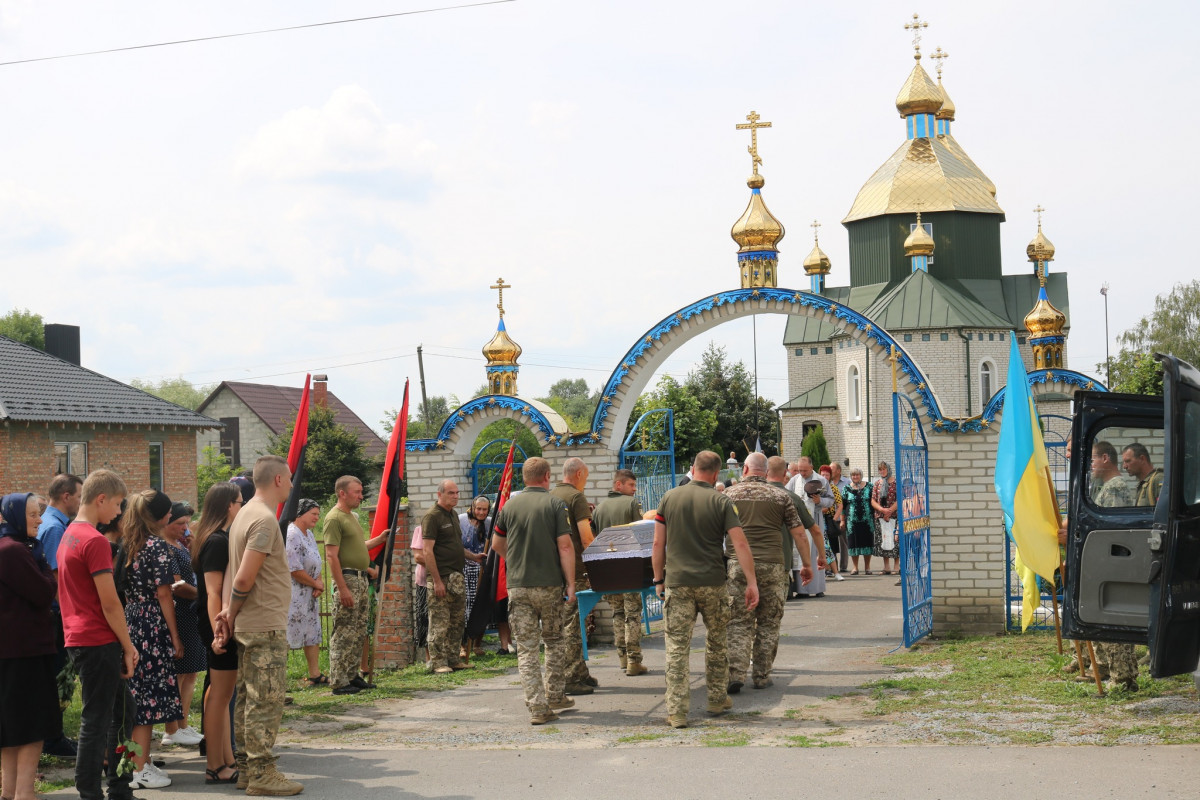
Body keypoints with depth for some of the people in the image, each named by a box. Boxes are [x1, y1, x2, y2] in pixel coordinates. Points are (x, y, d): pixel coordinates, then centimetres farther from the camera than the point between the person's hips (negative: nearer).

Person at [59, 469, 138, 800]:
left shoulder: (69, 535, 13)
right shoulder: (95, 541, -17)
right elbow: (109, 603, -18)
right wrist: (128, 646, -8)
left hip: (79, 638, 10)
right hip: (98, 642, -10)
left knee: (122, 711, 16)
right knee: (97, 720, -3)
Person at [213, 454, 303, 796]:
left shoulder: (246, 514, 15)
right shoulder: (265, 519, -16)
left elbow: (237, 577, 11)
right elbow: (244, 579, -21)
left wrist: (228, 614, 3)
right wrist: (231, 615, -7)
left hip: (247, 625, 10)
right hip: (266, 626, -10)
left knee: (249, 698, 14)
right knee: (266, 701, -4)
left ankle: (247, 767, 21)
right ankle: (261, 774, 1)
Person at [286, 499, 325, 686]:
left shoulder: (309, 534, 13)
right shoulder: (291, 535, -18)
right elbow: (294, 569, -23)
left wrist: (319, 583, -1)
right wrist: (316, 583, -10)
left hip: (310, 594, 10)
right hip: (293, 595, -10)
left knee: (313, 634, 14)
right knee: (285, 637, -8)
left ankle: (315, 675, 22)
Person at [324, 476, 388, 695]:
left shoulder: (351, 516, 18)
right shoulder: (334, 518, -12)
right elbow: (332, 556, -18)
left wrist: (379, 539, 18)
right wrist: (343, 589, -22)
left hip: (361, 579, 10)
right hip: (347, 579, -10)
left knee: (359, 633, 13)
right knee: (344, 634, -7)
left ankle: (352, 676, 20)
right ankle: (339, 682, -3)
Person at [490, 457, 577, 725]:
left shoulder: (510, 505, 5)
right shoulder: (555, 504, -5)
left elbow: (497, 545, 16)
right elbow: (565, 546, -10)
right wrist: (571, 583, -7)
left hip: (517, 585, 2)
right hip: (549, 583, -1)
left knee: (526, 648, 2)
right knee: (554, 641, 18)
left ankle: (537, 708, -5)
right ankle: (554, 697, 24)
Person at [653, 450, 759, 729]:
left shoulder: (669, 498, 4)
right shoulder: (721, 502, -2)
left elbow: (658, 543, 4)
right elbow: (740, 544, -8)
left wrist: (659, 579, 13)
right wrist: (752, 582, -6)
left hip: (677, 582, 0)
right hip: (712, 582, 0)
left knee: (677, 646, 0)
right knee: (716, 642, 17)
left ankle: (676, 711, -3)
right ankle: (717, 700, 26)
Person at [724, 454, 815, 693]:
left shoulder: (729, 496, 6)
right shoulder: (780, 496, 7)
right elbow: (799, 533, 5)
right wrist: (807, 564, 13)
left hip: (737, 564, 0)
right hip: (772, 565, 0)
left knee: (739, 623, 2)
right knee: (768, 623, 9)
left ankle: (736, 675, -8)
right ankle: (762, 676, 12)